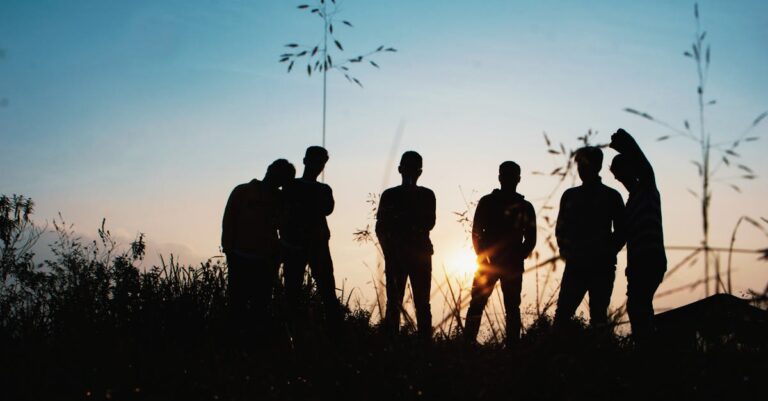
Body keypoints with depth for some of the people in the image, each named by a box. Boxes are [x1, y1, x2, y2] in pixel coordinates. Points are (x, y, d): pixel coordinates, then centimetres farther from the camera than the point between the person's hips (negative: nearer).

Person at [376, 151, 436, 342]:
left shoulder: (427, 195, 10)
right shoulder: (389, 195, 10)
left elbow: (429, 223, -3)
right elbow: (381, 227, 8)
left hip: (421, 254, 0)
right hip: (395, 254, 0)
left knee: (422, 303, -3)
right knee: (393, 302, -3)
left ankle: (425, 342, -4)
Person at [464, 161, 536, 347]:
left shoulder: (524, 206, 8)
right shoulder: (487, 202, 5)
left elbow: (531, 239, 9)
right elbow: (477, 232, 2)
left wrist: (519, 256, -5)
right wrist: (482, 257, -8)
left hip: (513, 265, 1)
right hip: (488, 262, -1)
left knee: (512, 307, 2)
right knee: (477, 304, -5)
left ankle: (512, 346, 3)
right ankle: (468, 343, -5)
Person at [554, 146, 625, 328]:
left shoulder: (611, 196, 6)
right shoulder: (570, 195, 14)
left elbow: (620, 231, 6)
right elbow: (561, 228, 16)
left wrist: (607, 253, -6)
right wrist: (567, 251, 0)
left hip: (602, 266, -2)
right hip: (575, 265, 2)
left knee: (598, 315, -2)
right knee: (563, 312, -6)